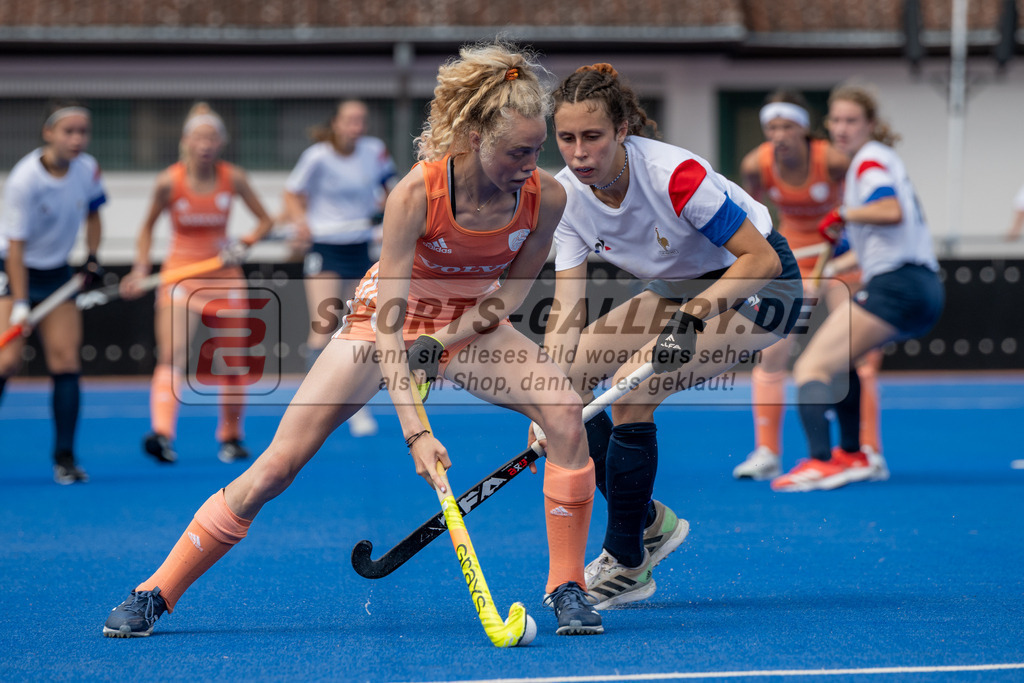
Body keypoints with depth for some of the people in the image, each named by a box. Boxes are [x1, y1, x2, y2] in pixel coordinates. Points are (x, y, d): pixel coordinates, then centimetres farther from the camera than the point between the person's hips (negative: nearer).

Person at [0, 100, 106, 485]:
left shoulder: (88, 170, -8)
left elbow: (92, 215, 13)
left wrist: (92, 260, 1)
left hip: (57, 272, 5)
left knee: (66, 361, -4)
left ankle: (65, 457, 1)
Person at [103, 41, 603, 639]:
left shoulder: (546, 196, -23)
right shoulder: (416, 193, -33)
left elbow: (514, 288, -6)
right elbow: (389, 322, -33)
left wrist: (450, 337, -21)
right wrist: (414, 430, -40)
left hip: (472, 325, 3)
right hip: (389, 318, -2)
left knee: (565, 409, -25)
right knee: (279, 464, -10)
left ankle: (567, 588, -12)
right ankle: (155, 594, 3)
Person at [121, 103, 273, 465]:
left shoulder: (234, 178, -7)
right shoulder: (169, 182, -10)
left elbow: (265, 220, 4)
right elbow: (148, 226, 5)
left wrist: (242, 246, -12)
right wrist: (141, 267, -6)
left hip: (223, 272, 2)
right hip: (179, 272, -2)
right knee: (172, 355, -20)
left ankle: (231, 437, 21)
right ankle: (161, 434, -32)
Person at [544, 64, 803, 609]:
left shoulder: (675, 176, -32)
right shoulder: (566, 193, -13)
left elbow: (762, 259, -26)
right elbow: (567, 307, -14)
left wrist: (693, 317, -37)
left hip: (759, 288, -7)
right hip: (678, 291, 7)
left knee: (630, 388, -24)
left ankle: (627, 566, -10)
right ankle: (649, 523, 10)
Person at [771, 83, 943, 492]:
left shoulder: (871, 159, -5)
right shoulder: (880, 159, 24)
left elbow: (891, 211, -25)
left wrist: (843, 214, -12)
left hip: (895, 285, -11)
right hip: (923, 288, 11)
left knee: (811, 367, -17)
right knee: (838, 358, 29)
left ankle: (820, 462, -34)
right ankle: (853, 456, 26)